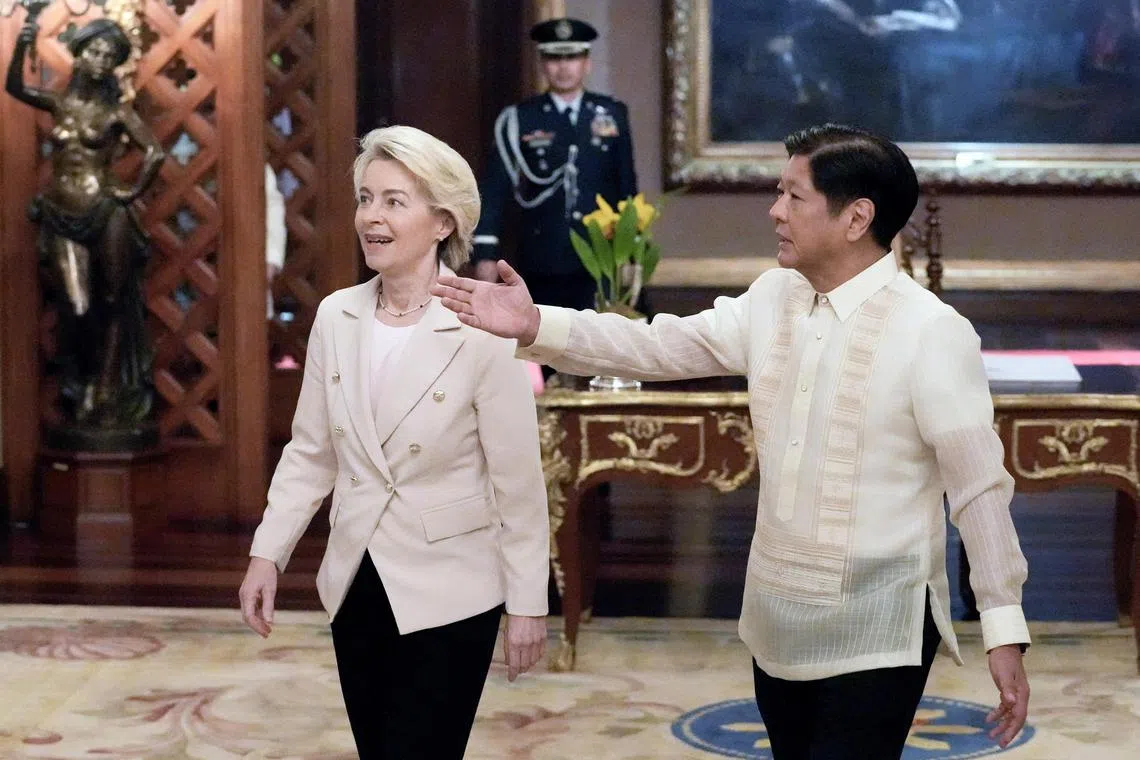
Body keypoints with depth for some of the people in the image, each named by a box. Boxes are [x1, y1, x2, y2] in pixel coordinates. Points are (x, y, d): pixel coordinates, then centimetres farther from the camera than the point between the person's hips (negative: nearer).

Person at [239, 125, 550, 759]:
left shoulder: (484, 332, -16)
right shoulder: (336, 317, 0)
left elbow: (520, 483, -11)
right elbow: (310, 453, 9)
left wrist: (529, 602, -8)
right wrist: (268, 553, 2)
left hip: (448, 596, -5)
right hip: (357, 586, 5)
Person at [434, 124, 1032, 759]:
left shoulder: (933, 333, -15)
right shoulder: (772, 300, 5)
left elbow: (980, 485, -15)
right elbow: (659, 348, 3)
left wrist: (1004, 631, -16)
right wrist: (535, 326, -9)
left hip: (877, 634, -7)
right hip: (778, 623, 7)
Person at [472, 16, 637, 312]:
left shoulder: (613, 115, 6)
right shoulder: (518, 120, 0)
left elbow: (627, 186, 10)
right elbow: (496, 189, -2)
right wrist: (486, 252, -9)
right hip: (542, 263, -1)